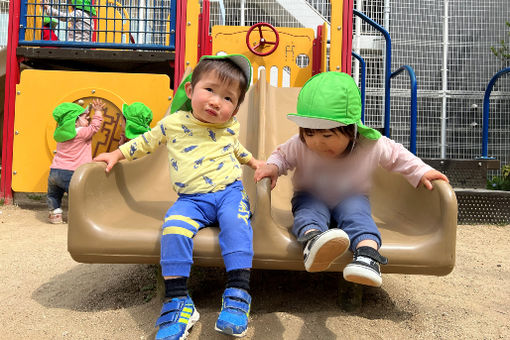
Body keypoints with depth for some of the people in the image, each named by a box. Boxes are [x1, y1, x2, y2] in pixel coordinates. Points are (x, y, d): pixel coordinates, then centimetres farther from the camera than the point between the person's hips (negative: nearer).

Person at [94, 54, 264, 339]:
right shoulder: (174, 123, 5)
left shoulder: (229, 127, 10)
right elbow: (146, 141, 21)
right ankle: (177, 300, -21)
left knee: (235, 222, -32)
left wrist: (252, 161, 30)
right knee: (174, 227, -30)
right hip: (192, 199, 0)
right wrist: (118, 154, 22)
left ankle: (238, 294, -28)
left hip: (230, 191, 1)